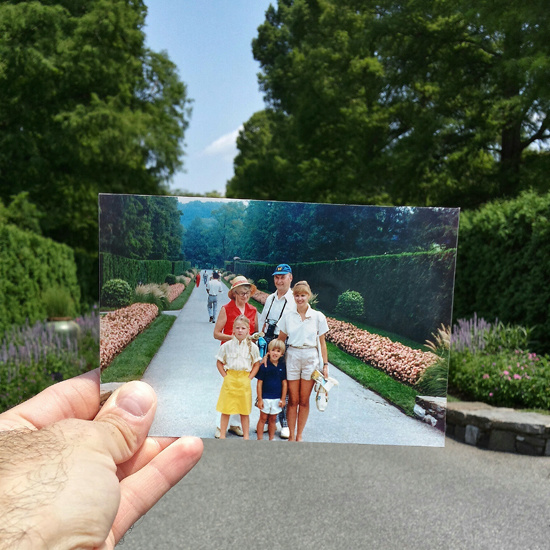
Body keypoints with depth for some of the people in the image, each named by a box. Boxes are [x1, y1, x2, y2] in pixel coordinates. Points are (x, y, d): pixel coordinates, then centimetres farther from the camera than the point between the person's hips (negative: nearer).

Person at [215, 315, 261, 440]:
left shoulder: (252, 347, 0)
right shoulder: (227, 345, -1)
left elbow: (256, 364, 8)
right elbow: (219, 363, 7)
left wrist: (249, 378, -2)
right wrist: (226, 377, -2)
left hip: (244, 381, 0)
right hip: (229, 380, 0)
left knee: (244, 411, 9)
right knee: (225, 410, 6)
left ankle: (246, 436, 23)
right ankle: (222, 435, 21)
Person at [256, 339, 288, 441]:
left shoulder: (282, 366, -2)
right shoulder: (264, 366, -11)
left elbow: (284, 383, 4)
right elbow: (259, 383, -8)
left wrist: (283, 399, 3)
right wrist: (259, 399, -8)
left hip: (277, 398, 3)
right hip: (265, 397, -3)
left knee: (273, 419, 15)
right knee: (263, 418, 7)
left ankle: (271, 439, 28)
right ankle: (260, 440, 18)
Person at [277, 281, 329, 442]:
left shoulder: (318, 317, 0)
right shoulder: (288, 316, 3)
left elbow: (322, 343, 4)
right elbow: (280, 340, 8)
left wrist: (325, 364, 1)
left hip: (310, 358, 0)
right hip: (292, 357, 1)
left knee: (304, 400, 7)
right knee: (293, 400, 5)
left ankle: (299, 436, 22)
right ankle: (291, 436, 19)